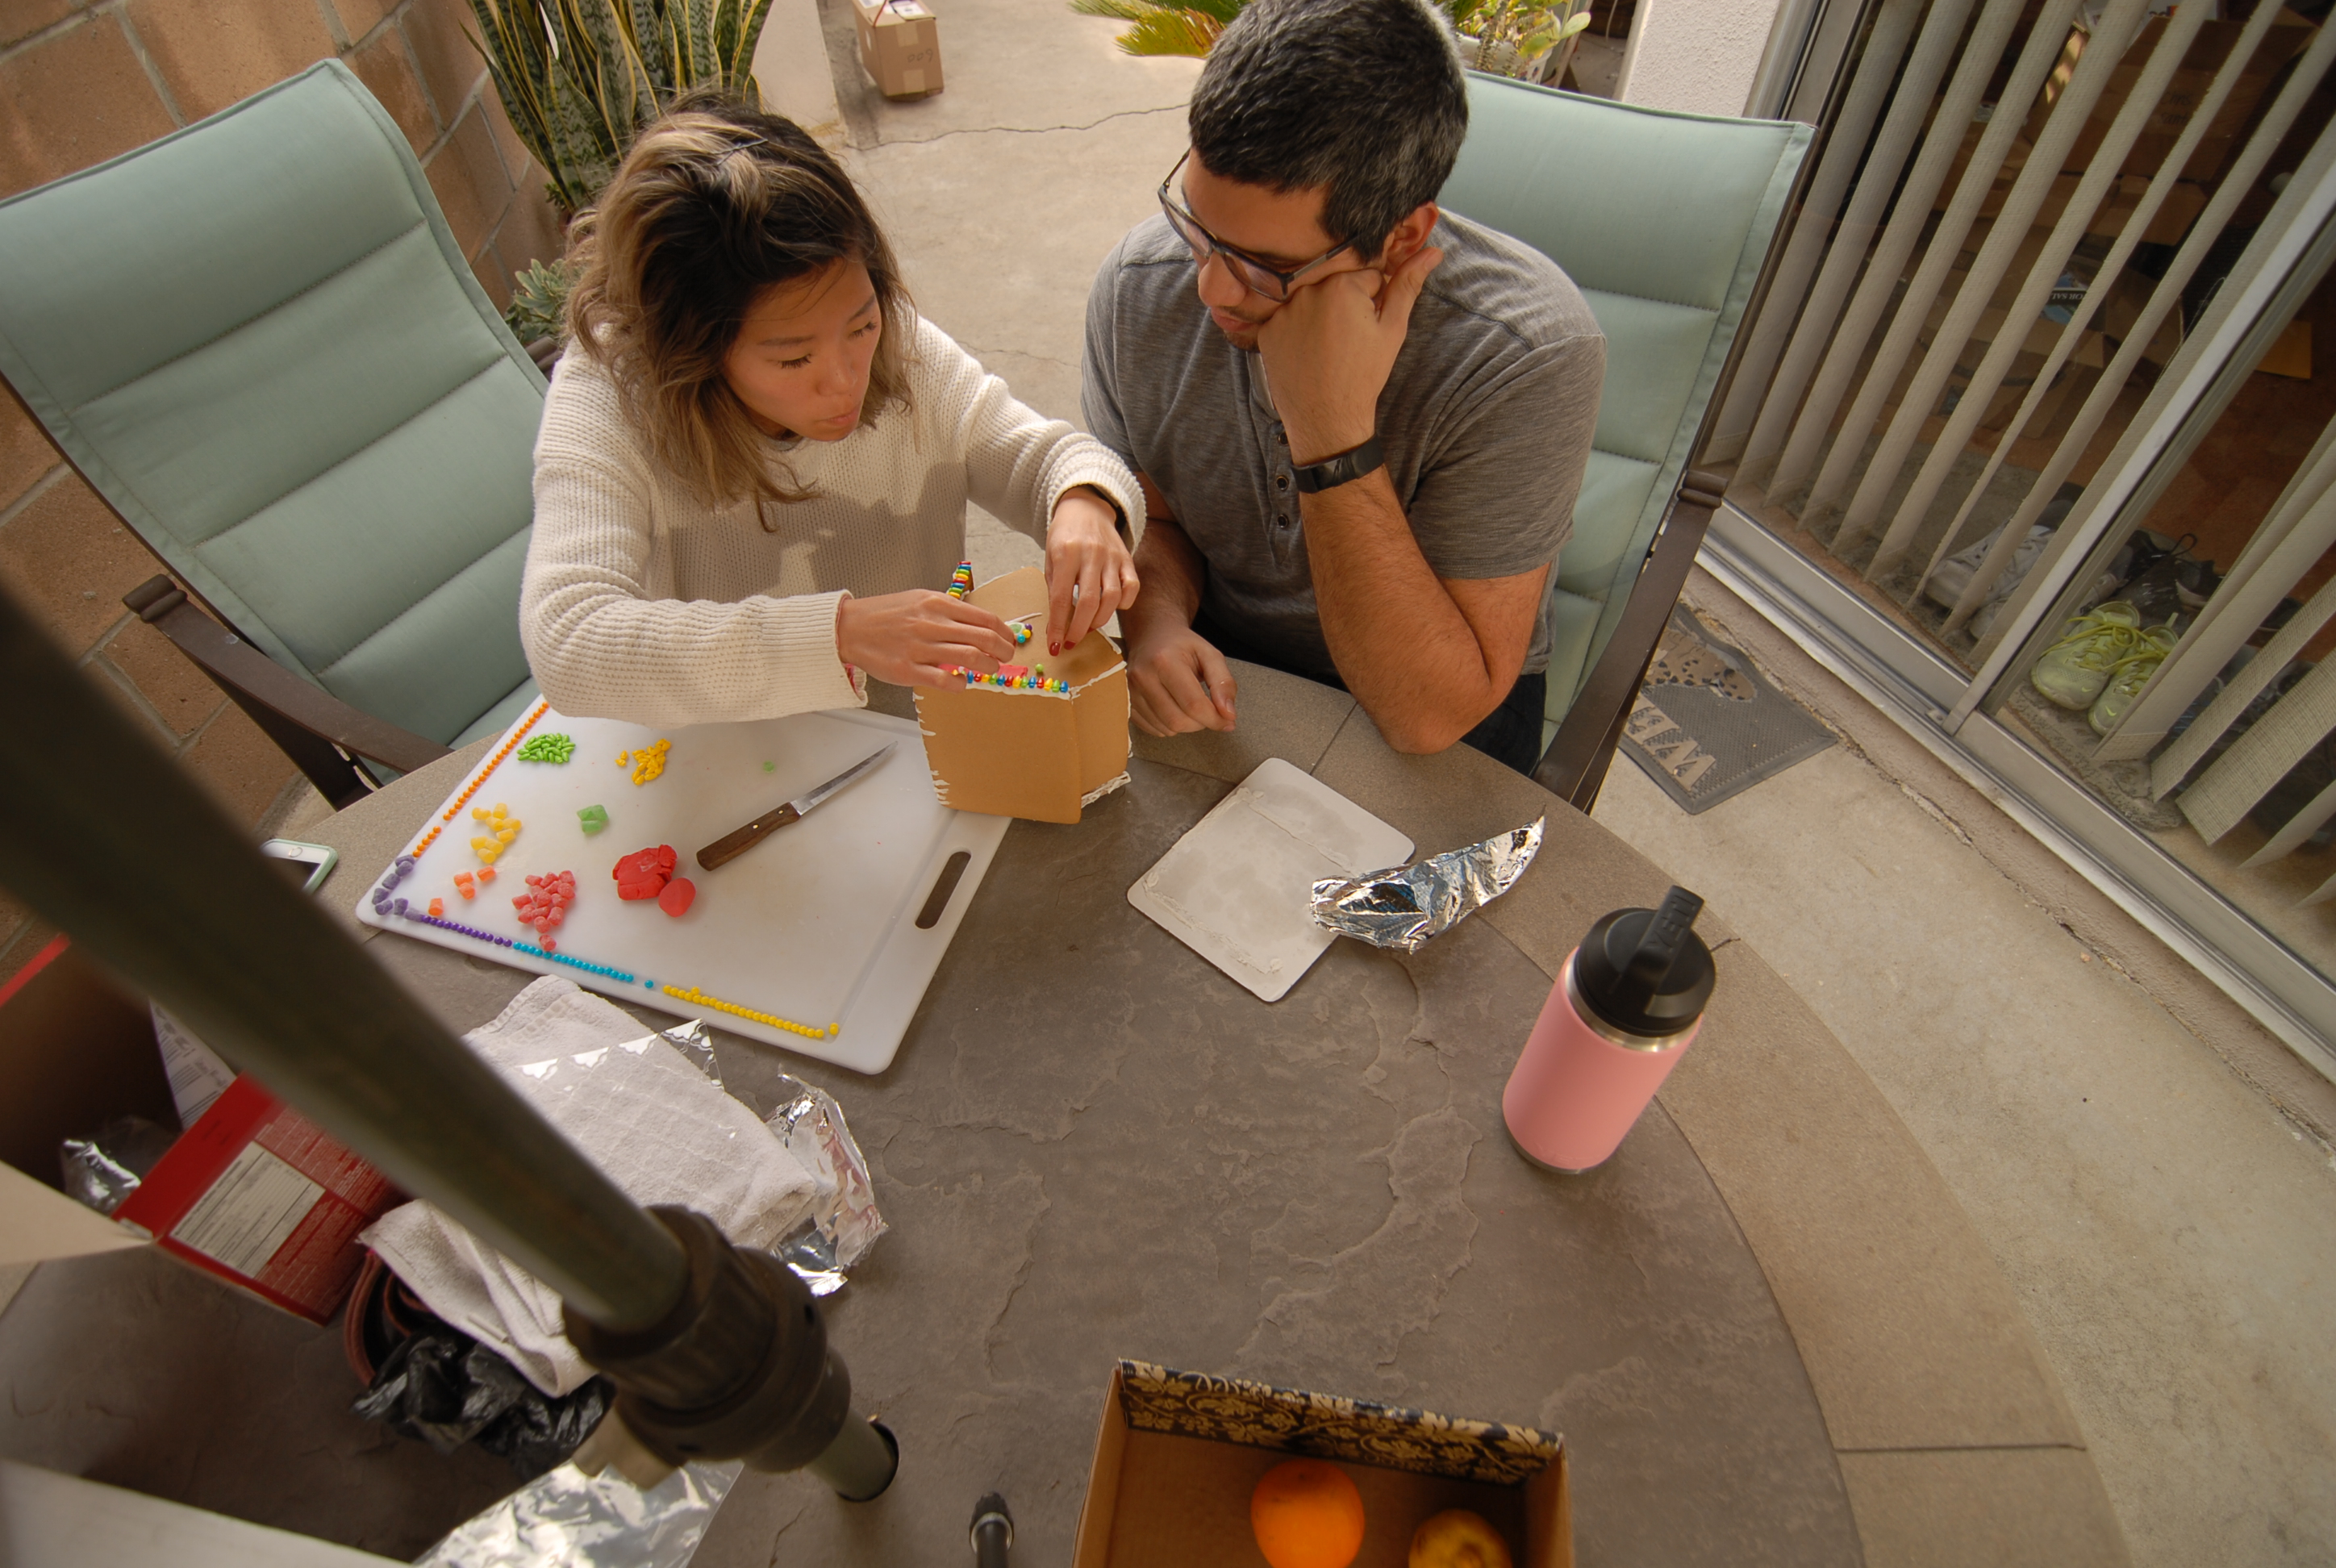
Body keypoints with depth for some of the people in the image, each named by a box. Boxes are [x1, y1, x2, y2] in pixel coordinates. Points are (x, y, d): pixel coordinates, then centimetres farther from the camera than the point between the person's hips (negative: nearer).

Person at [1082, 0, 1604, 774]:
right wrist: (1157, 618, -20)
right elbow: (1145, 515, 3)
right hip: (1215, 669, 4)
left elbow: (1430, 719, -29)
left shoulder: (1529, 357, -28)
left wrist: (1333, 434, -37)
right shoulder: (1139, 284, -14)